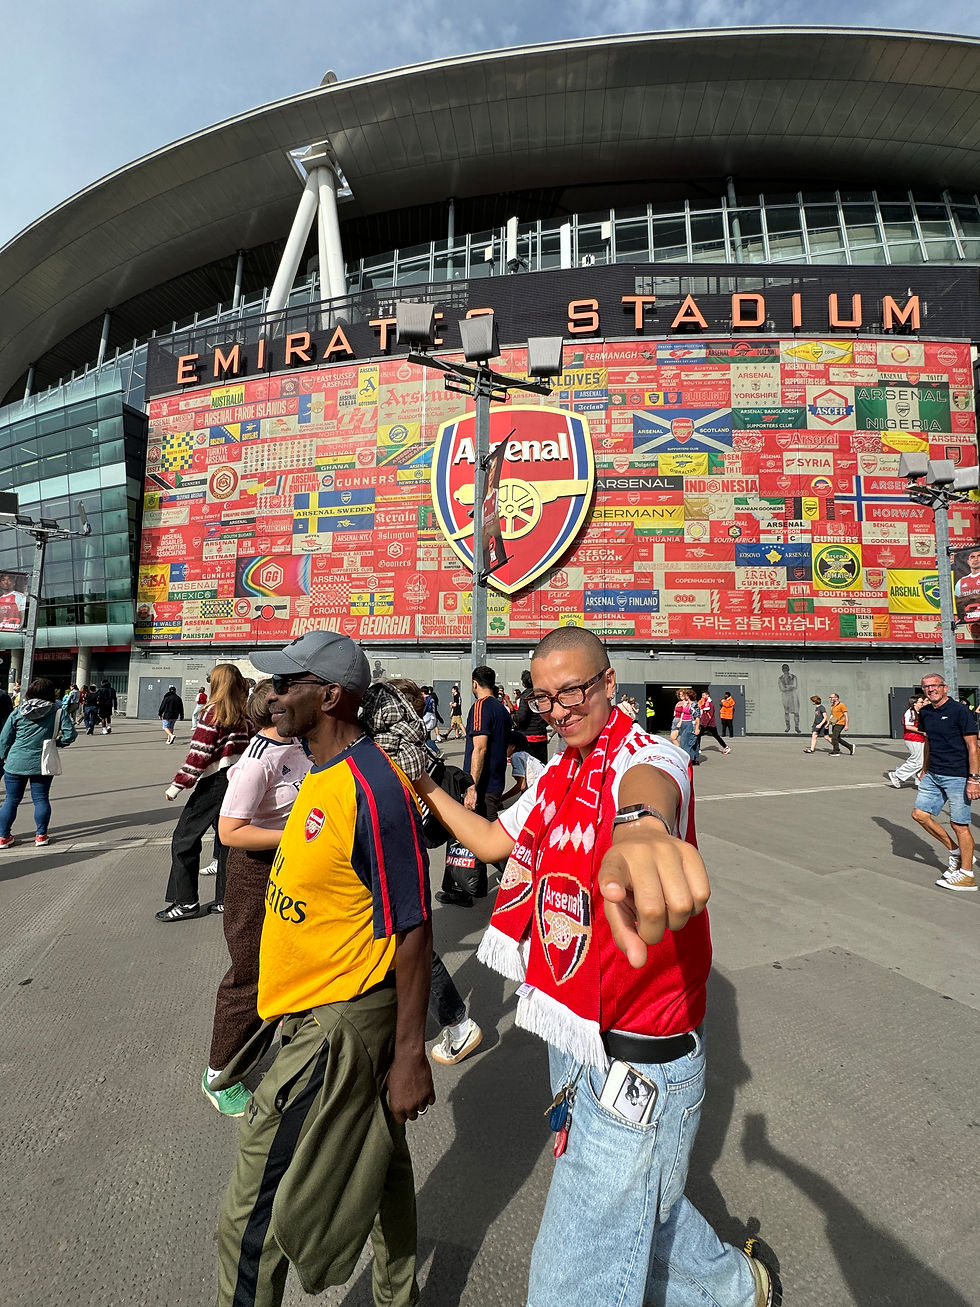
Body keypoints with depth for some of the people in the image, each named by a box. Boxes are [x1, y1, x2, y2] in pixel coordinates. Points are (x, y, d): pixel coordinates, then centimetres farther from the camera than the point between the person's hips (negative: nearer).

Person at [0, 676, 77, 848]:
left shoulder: (18, 712, 0)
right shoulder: (58, 712, -5)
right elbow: (70, 734, -11)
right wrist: (57, 743, 8)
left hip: (16, 763, 1)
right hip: (42, 764, -1)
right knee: (41, 799, 9)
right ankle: (41, 835, 14)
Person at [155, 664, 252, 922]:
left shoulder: (213, 711, -10)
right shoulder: (246, 714, 7)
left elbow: (199, 753, -14)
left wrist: (178, 784, -9)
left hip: (214, 782, -7)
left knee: (185, 838, 6)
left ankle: (186, 901, 9)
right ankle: (226, 899, 19)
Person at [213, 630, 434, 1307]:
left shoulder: (374, 792, -28)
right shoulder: (324, 775, 2)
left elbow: (413, 931, -23)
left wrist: (410, 1057, -17)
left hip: (336, 1028, -9)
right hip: (317, 1012, 9)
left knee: (253, 1214, 10)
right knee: (380, 1165, 27)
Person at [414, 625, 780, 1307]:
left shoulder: (648, 752, -22)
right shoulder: (558, 776, 3)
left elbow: (649, 783, -47)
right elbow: (494, 840, 12)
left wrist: (641, 825, -70)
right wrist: (427, 787, 3)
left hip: (636, 1063, -8)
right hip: (575, 1044, 8)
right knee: (637, 1204, 31)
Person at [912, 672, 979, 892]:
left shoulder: (959, 711, -12)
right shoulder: (925, 713, 8)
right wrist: (925, 770, 22)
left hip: (957, 776, -7)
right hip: (933, 775, 7)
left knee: (959, 824, -1)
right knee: (920, 814, 6)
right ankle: (955, 852, 25)